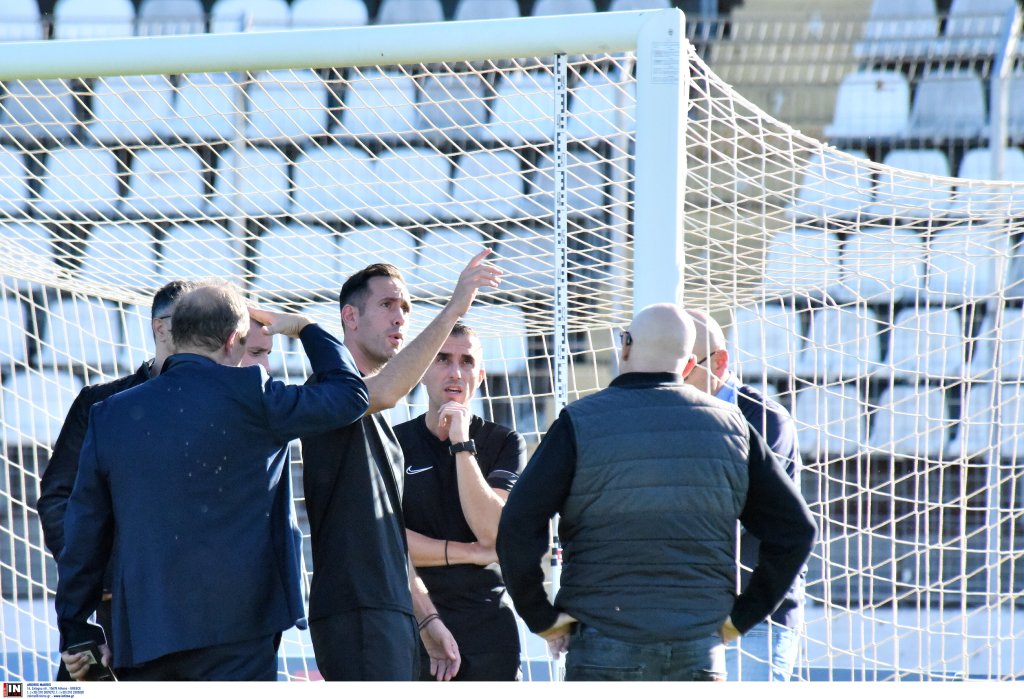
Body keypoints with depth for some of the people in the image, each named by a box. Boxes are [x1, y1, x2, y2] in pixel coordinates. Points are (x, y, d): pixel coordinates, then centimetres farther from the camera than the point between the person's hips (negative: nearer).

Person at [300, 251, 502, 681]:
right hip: (355, 612, -10)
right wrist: (452, 311, -28)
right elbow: (383, 393, -28)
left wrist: (427, 618, 23)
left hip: (392, 613, 10)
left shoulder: (377, 425, 26)